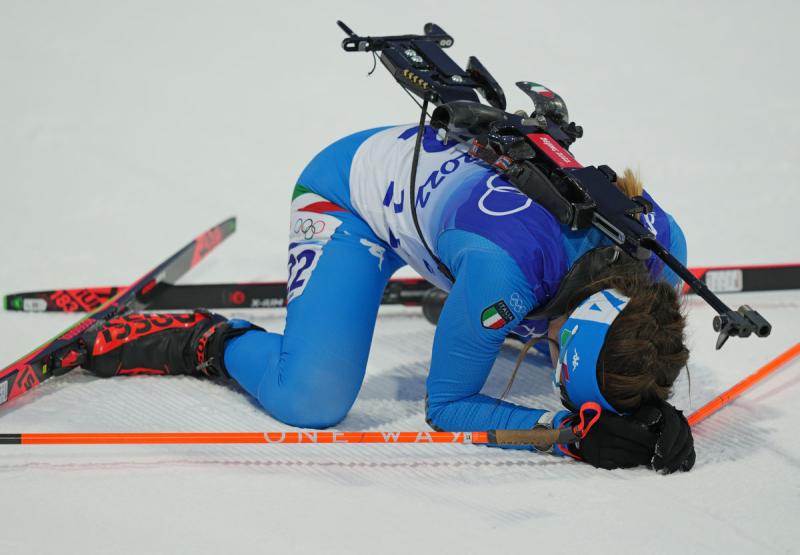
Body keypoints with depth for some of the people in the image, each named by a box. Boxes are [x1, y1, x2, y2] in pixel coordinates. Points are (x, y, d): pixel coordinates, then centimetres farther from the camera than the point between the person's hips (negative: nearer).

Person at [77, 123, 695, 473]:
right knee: (312, 399, -27)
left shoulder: (658, 240, -28)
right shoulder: (501, 269, -43)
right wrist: (565, 431, -37)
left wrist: (655, 417, -28)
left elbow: (639, 364, -6)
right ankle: (208, 343, 3)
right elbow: (445, 405, -25)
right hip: (352, 192, -6)